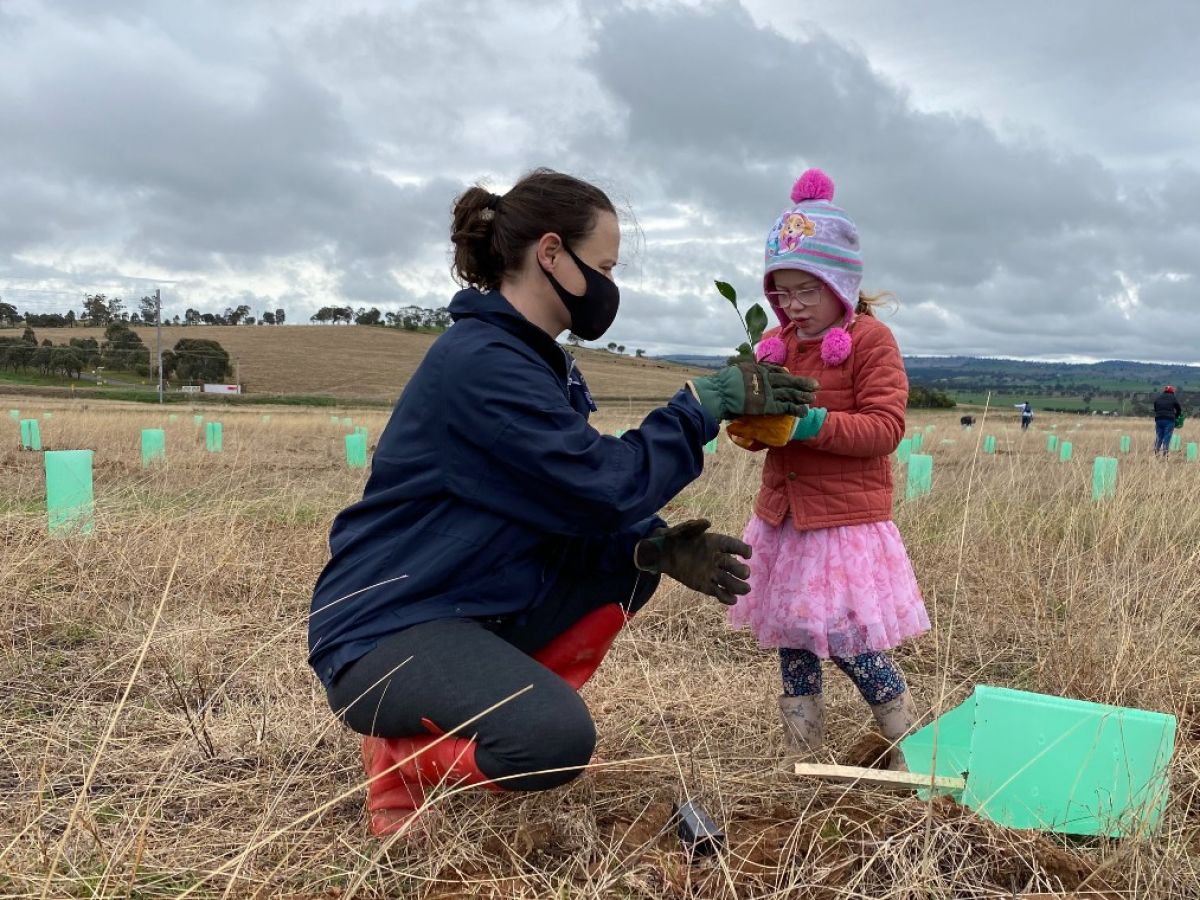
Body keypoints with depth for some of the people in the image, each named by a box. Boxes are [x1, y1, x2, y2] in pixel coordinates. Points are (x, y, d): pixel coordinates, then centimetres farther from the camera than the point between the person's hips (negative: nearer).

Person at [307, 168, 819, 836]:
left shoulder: (536, 357, 8)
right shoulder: (481, 362, -23)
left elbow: (577, 505, 5)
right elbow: (608, 484, -24)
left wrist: (654, 546, -13)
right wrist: (708, 401, -14)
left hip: (477, 607, 10)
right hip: (383, 630, -10)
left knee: (632, 557, 5)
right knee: (556, 739, -31)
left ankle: (515, 702, 7)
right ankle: (399, 750, -2)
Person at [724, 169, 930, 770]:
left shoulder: (870, 340, -8)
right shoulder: (776, 342, 11)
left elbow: (885, 426, -15)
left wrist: (807, 423, -26)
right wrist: (750, 427, -9)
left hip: (847, 517, -7)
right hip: (782, 516, 7)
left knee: (846, 639, -8)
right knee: (790, 638, 12)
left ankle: (911, 742, 16)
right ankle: (800, 757, 27)